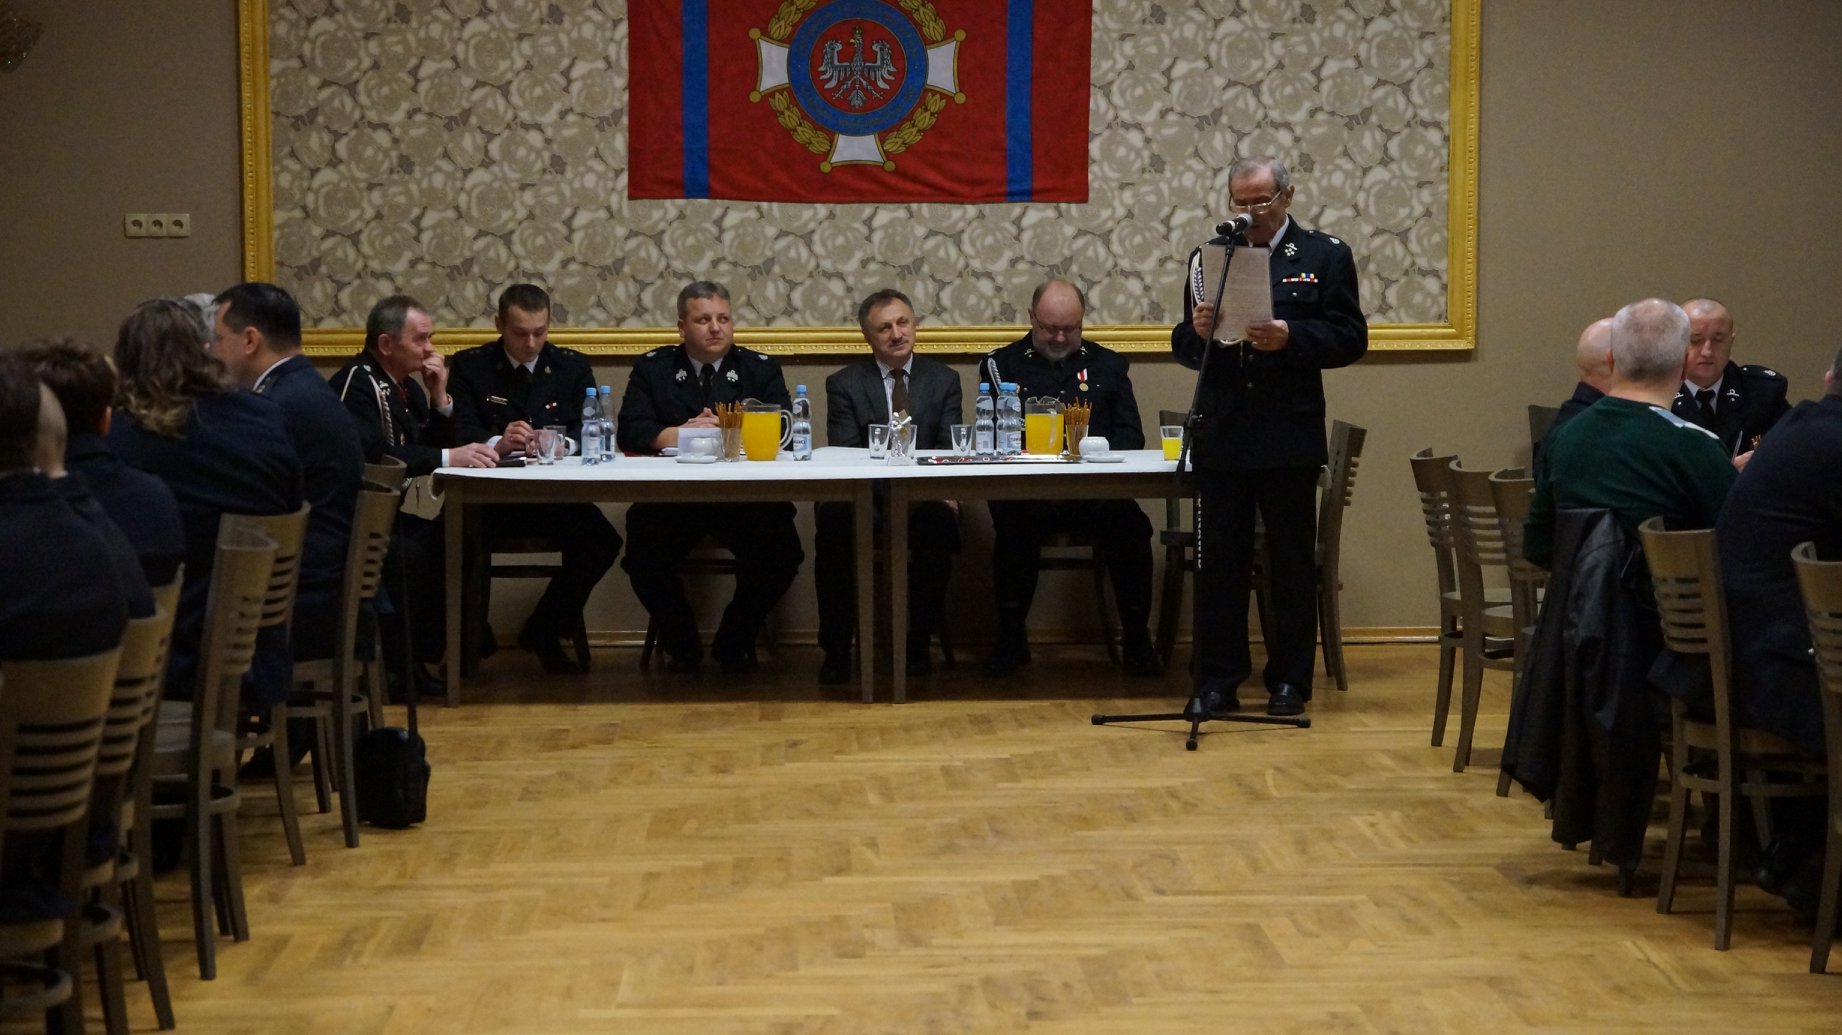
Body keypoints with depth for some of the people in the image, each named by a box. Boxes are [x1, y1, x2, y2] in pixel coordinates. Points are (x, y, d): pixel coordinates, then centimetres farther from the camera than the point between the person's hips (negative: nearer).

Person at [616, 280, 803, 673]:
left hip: (744, 498, 0)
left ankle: (734, 641, 2)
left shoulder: (761, 369, 10)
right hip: (670, 499, 0)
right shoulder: (652, 368, 9)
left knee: (782, 552, -25)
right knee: (643, 556, -27)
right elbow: (630, 432, -4)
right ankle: (682, 643, 2)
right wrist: (684, 433, -15)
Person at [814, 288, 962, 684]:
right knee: (833, 524, -34)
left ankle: (918, 643, -17)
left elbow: (951, 448, 4)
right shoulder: (844, 384, 10)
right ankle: (836, 648, -21)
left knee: (939, 524, -35)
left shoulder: (943, 380, 15)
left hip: (924, 499, 1)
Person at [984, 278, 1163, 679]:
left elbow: (1130, 434, 11)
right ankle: (1011, 639, -19)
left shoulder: (1108, 365, 19)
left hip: (1095, 491, 1)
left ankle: (1136, 641, -16)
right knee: (1012, 526, -35)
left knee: (1132, 527, -30)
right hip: (1025, 493, -1)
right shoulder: (1003, 364, 14)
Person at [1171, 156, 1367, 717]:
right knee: (1219, 561, 5)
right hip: (1222, 434, 2)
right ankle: (1218, 680, 12)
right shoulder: (1208, 258, 11)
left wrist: (1290, 337, -18)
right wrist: (1197, 332, -12)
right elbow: (1183, 346, 11)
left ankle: (1289, 681, 13)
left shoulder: (1325, 256, 3)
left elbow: (1350, 339, -3)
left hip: (1289, 435, -2)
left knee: (1293, 563, 5)